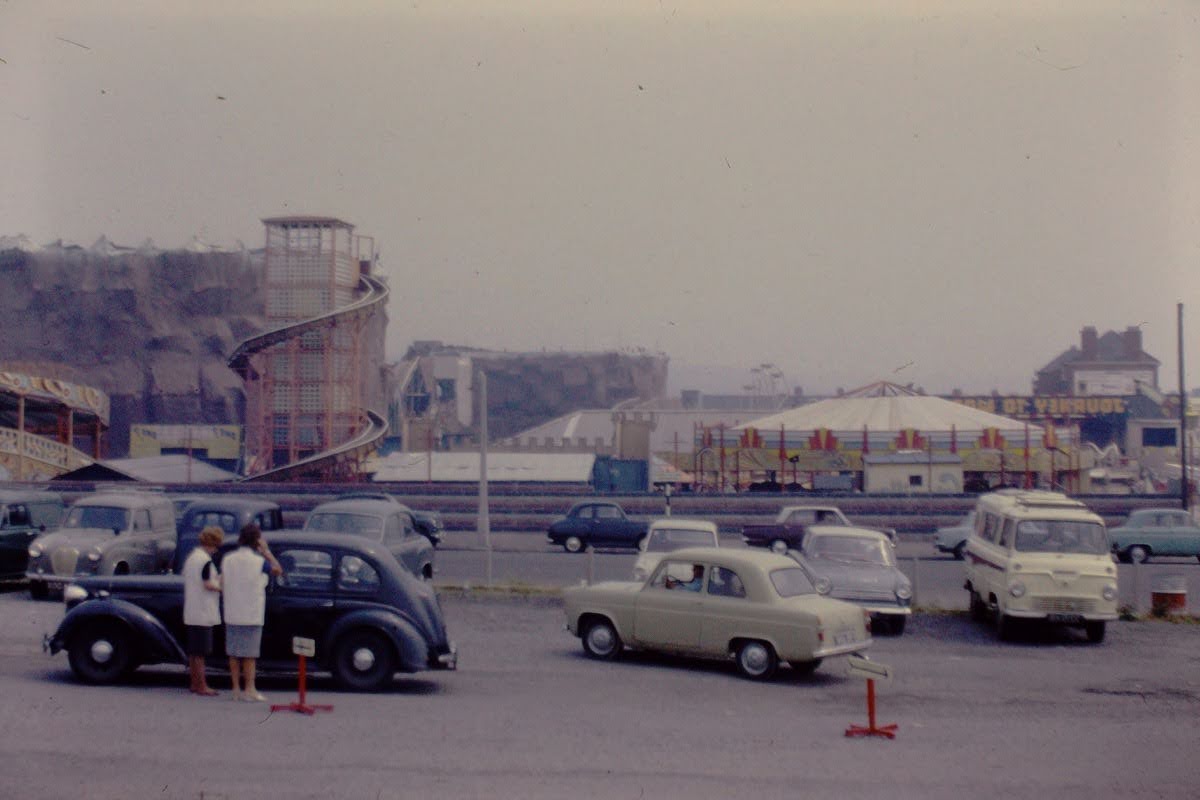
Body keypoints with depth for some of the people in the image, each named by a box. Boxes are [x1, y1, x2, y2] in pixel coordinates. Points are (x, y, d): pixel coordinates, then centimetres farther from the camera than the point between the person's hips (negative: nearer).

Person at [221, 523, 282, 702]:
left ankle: (236, 689, 14)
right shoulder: (259, 561, -12)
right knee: (249, 654, 1)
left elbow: (222, 585, 9)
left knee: (233, 653, 10)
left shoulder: (227, 560, 2)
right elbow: (278, 570, 2)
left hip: (232, 614, 4)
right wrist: (266, 551, 5)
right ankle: (249, 690, 1)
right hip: (251, 615, -4)